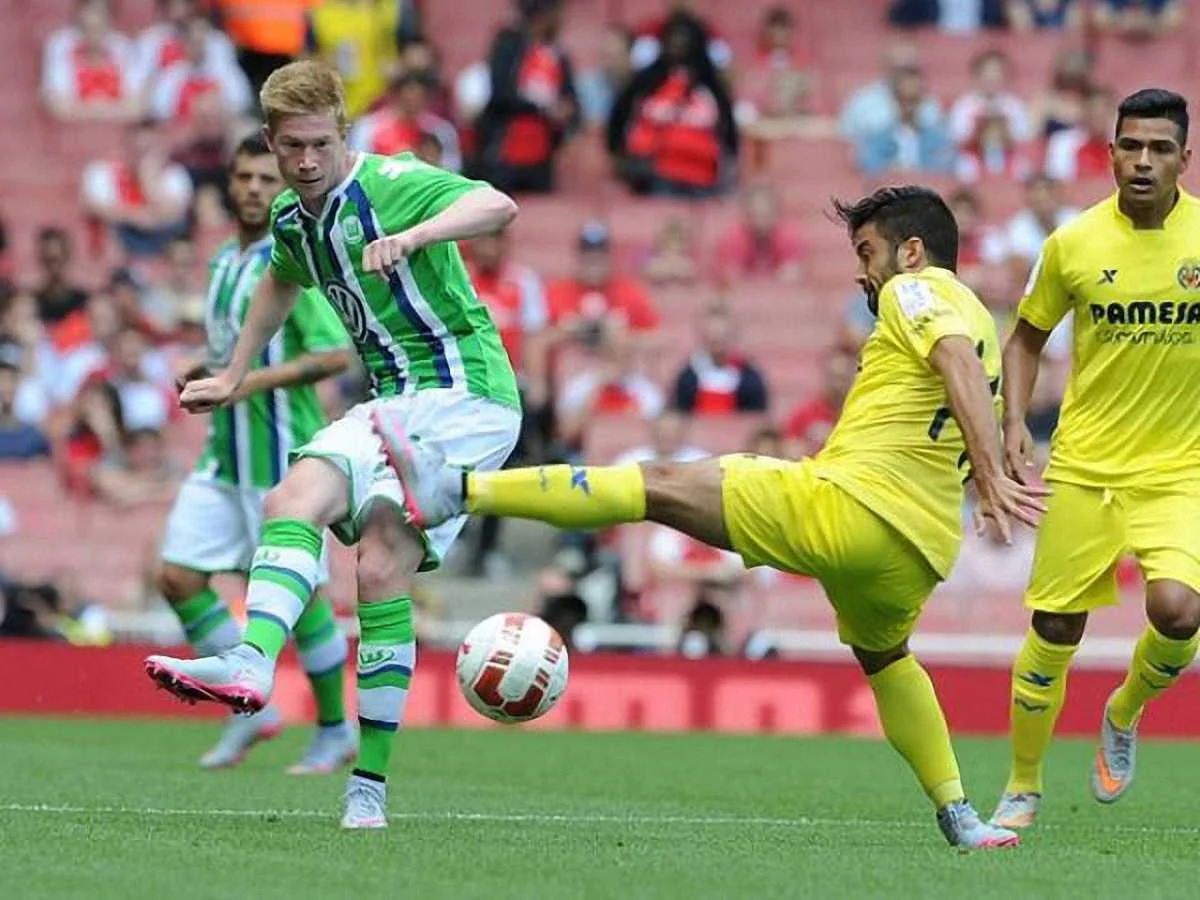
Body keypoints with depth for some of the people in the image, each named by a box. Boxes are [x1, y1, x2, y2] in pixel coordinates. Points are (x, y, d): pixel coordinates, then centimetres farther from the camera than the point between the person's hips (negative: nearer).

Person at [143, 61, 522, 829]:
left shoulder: (391, 183, -12)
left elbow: (498, 206, -29)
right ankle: (251, 665, -30)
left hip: (466, 396, -8)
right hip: (394, 404, 8)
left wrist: (410, 237, -44)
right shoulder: (291, 217, 12)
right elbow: (282, 280, 36)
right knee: (295, 497, -16)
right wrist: (234, 377, 39)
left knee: (382, 564, -22)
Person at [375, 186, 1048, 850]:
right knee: (883, 657, 35)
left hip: (848, 506, -8)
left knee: (661, 486, -8)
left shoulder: (915, 290, -1)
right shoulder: (980, 321, 24)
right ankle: (960, 818, 30)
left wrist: (992, 476, -29)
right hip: (923, 543, 8)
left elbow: (961, 366, -19)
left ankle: (455, 490, -14)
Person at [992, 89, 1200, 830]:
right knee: (1055, 630, 2)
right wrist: (1015, 421, -2)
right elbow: (1028, 336, 11)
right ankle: (1023, 785, 22)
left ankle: (1124, 715, 11)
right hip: (1085, 467, 1)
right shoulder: (1073, 245, -4)